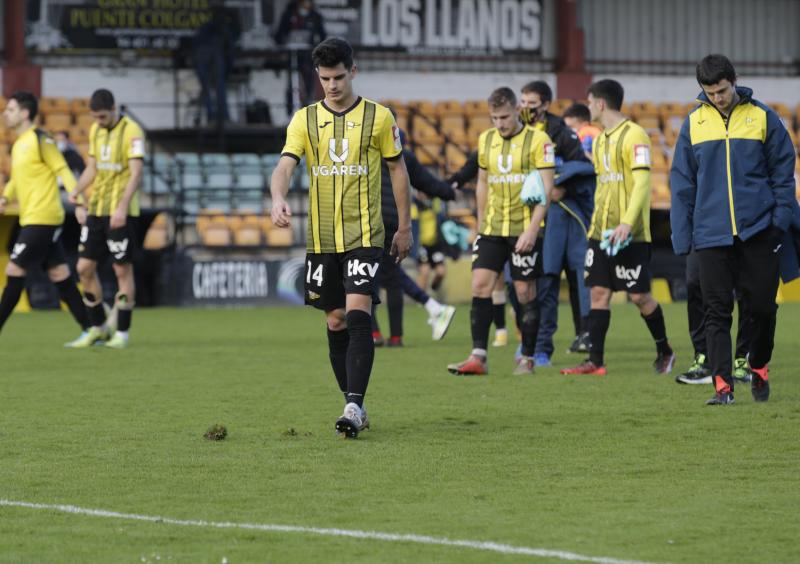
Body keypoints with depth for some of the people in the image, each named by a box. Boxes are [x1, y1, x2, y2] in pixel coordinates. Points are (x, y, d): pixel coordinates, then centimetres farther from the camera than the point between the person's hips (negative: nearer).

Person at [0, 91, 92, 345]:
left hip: (41, 219, -9)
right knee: (59, 274, 8)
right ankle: (89, 330, 9)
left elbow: (63, 171, -13)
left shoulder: (41, 140, -10)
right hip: (30, 219, 9)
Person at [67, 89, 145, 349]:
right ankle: (98, 328, 15)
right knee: (85, 267, 3)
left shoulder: (132, 132, -11)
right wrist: (76, 191, 1)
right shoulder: (95, 130, 11)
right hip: (95, 210, 7)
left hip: (121, 213, -7)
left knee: (123, 270, -2)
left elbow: (136, 173, -17)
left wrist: (122, 208, -25)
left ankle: (122, 332, 5)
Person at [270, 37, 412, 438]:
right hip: (321, 237, 3)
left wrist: (404, 227, 6)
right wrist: (278, 199, -29)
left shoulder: (378, 117, 1)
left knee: (358, 316, -16)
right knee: (336, 322, 8)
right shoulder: (305, 120, 5)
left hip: (364, 235, -3)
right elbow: (285, 165, -8)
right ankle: (354, 406, 19)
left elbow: (398, 170, 7)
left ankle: (354, 405, -22)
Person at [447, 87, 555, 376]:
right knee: (480, 285, -5)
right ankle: (478, 357, -4)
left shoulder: (538, 140, -7)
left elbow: (546, 189, -11)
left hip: (524, 230, -5)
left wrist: (532, 228, -18)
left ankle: (527, 358, 9)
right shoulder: (486, 139, 9)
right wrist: (481, 222, 18)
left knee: (525, 292, 0)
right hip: (492, 229, 5)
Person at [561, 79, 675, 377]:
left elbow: (642, 182, -18)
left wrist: (627, 223, -25)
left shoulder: (634, 135, -11)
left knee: (639, 296, -2)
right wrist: (597, 222, 17)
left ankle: (664, 351, 17)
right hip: (601, 230, 8)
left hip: (630, 233, -8)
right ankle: (595, 361, -3)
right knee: (599, 292, -1)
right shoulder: (600, 139, 16)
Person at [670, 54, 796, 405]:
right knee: (717, 311, -2)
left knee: (762, 306, 4)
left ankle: (759, 367, 27)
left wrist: (780, 218, -4)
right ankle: (722, 385, -2)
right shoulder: (693, 123, 5)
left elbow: (783, 172, 5)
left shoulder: (763, 118, 2)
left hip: (758, 231, -1)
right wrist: (681, 237, 3)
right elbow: (682, 182, 7)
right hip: (711, 233, 1)